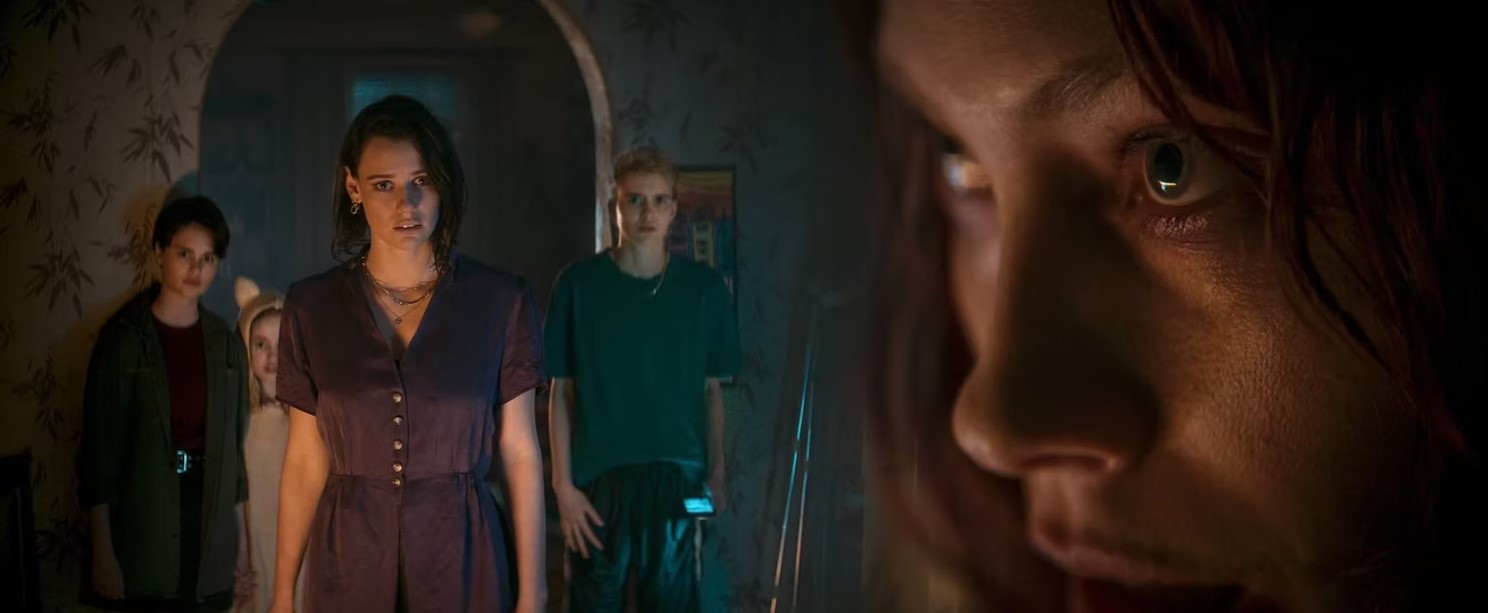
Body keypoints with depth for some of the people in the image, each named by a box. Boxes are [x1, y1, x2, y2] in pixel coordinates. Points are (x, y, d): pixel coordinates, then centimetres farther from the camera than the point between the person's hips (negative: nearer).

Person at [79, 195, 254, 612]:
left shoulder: (226, 344, 6)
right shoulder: (123, 337, -6)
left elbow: (233, 445, 10)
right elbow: (100, 445, -7)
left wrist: (242, 543, 9)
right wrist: (102, 552, -12)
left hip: (208, 516, 4)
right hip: (139, 524, -3)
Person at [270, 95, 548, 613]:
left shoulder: (501, 300, -4)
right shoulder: (311, 306, 0)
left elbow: (520, 453, -2)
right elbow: (306, 459, 3)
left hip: (462, 555, -1)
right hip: (348, 560, 1)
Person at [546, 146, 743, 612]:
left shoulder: (704, 287, 1)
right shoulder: (578, 284, -3)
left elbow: (712, 389, 7)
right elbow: (560, 391, 0)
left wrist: (716, 474, 1)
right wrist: (563, 484, -5)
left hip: (677, 480, 1)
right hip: (597, 481, -1)